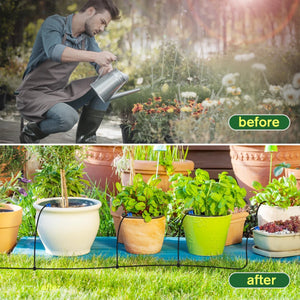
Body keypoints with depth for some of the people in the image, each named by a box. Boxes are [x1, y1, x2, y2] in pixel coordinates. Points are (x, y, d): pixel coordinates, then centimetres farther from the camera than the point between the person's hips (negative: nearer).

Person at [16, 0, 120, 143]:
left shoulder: (87, 38, 7)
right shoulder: (54, 23, -16)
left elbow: (100, 63, 3)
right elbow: (54, 51, -35)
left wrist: (105, 69, -24)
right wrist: (95, 56, -46)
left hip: (60, 93, 8)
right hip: (34, 94, -7)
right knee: (68, 117, -34)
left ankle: (85, 137, -1)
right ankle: (31, 132, -4)